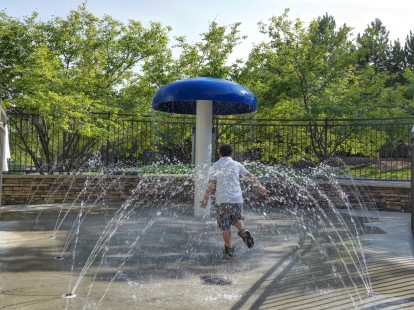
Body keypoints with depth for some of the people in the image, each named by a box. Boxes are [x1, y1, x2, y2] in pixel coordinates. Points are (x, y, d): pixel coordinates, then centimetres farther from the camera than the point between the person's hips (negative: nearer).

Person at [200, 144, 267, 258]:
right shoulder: (236, 164, 8)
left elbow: (210, 185, 0)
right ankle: (242, 230, -9)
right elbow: (250, 176, 13)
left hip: (222, 200, -2)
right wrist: (260, 186, 25)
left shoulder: (215, 166, 2)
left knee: (225, 226, 7)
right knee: (237, 218, 21)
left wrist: (206, 199, 8)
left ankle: (229, 248, 7)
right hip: (237, 198, 2)